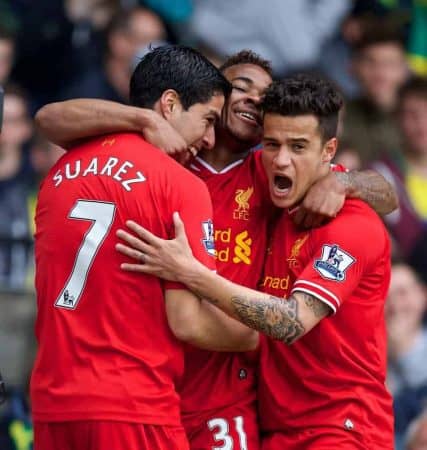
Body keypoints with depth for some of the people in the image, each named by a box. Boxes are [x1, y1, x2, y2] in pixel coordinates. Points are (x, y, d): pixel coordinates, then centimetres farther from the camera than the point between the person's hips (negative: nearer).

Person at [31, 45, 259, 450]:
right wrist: (257, 338, 6)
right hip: (130, 410, -6)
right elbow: (188, 322, -11)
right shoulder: (180, 185, -8)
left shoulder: (63, 170, 10)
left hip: (51, 402, 6)